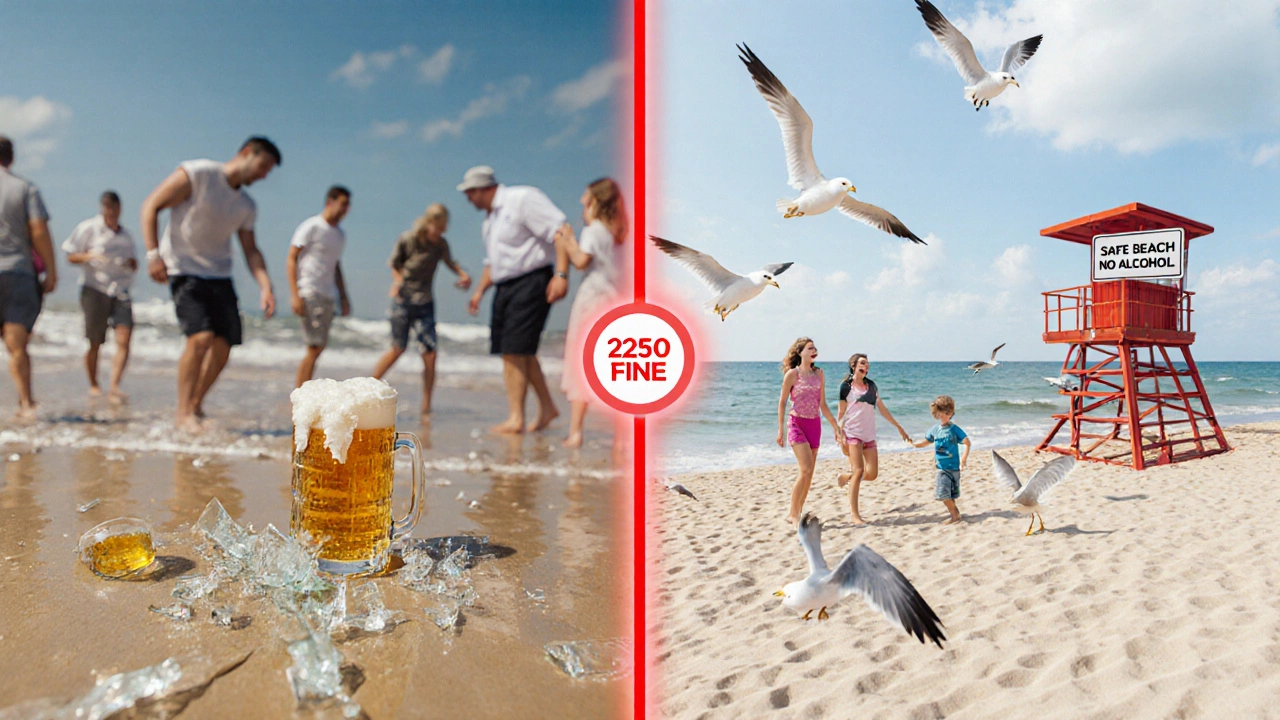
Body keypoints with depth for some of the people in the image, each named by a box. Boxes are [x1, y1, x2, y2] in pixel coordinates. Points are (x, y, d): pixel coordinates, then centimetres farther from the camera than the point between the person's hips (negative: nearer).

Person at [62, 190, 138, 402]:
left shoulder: (125, 235, 16)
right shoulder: (88, 228, 2)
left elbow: (133, 262, 24)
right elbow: (70, 256, 2)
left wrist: (132, 264, 0)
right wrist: (89, 256, -18)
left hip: (120, 292, 3)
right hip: (95, 290, -3)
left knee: (124, 339, -14)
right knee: (95, 343, 4)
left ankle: (114, 388, -17)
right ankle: (93, 385, 24)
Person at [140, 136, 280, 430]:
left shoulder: (247, 206, 12)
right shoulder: (197, 174, -6)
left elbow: (251, 250, 11)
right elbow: (151, 205, -7)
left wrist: (265, 287, -4)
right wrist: (153, 253, -17)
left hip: (220, 276, 6)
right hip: (184, 270, -6)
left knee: (224, 345, -2)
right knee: (201, 337, -20)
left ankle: (196, 404, 18)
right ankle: (183, 413, -8)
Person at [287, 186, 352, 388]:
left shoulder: (340, 235, 18)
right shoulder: (311, 227, -4)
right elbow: (291, 260, -7)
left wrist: (344, 297, 21)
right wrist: (294, 294, -16)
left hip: (328, 296, 7)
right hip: (309, 293, -7)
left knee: (319, 347, 5)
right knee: (315, 348, -11)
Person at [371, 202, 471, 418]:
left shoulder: (441, 244, -3)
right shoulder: (406, 240, -10)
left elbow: (449, 262, 17)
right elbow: (394, 263, 5)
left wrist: (463, 275, -1)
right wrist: (398, 281, -12)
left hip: (425, 303, 2)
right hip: (403, 300, -2)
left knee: (430, 354, -6)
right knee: (398, 349, 5)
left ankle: (426, 410, 3)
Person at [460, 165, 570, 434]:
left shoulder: (522, 199, -9)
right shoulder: (489, 218, 20)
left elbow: (560, 230, -17)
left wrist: (561, 274, -25)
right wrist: (479, 290, 20)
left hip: (531, 283, -9)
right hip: (505, 288, 9)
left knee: (514, 351, -11)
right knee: (520, 353, 10)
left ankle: (516, 419, -6)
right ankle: (547, 407, 23)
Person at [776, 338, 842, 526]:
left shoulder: (818, 373, 9)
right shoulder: (792, 374, -6)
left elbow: (822, 405, 14)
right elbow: (782, 402, -1)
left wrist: (835, 425, 11)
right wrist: (780, 429, -4)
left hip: (815, 425, 6)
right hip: (797, 423, -5)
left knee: (809, 473, 6)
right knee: (806, 470, -15)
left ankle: (797, 512, 16)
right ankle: (793, 514, -5)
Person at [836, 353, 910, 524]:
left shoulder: (871, 386, 14)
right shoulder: (847, 386, -1)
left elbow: (882, 408, 20)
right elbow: (841, 413, -3)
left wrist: (898, 427, 20)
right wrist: (840, 436, -11)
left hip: (869, 435, 6)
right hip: (853, 433, -6)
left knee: (872, 474, -3)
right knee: (858, 471, -13)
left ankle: (846, 476, 27)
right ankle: (855, 515, -7)